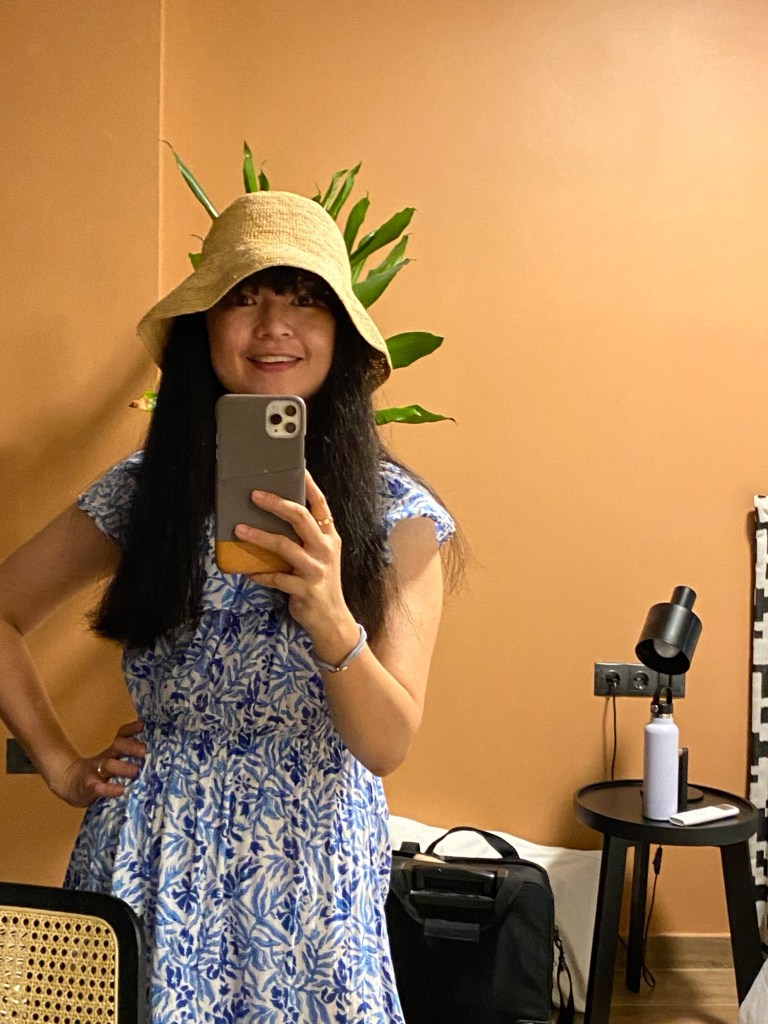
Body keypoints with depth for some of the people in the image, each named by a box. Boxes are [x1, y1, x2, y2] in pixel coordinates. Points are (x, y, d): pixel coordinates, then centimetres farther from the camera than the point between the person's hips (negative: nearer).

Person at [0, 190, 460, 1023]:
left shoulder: (396, 512, -7)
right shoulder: (141, 490, -4)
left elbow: (387, 745, -13)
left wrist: (328, 616, -29)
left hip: (313, 870, 0)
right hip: (154, 860, 1)